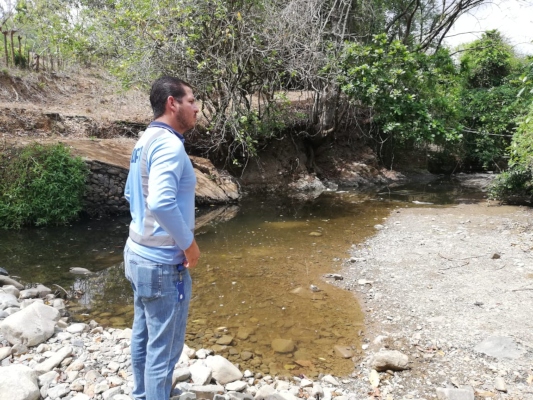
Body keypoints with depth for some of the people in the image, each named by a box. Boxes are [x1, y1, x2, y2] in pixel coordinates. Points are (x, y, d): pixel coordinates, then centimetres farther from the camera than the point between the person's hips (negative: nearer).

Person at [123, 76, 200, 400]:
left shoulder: (147, 141, 9)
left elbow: (133, 194, 18)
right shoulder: (169, 144, -21)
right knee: (164, 346, 7)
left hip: (139, 254, 10)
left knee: (144, 335, 24)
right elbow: (162, 203, -35)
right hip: (163, 263, -10)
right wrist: (189, 244, -22)